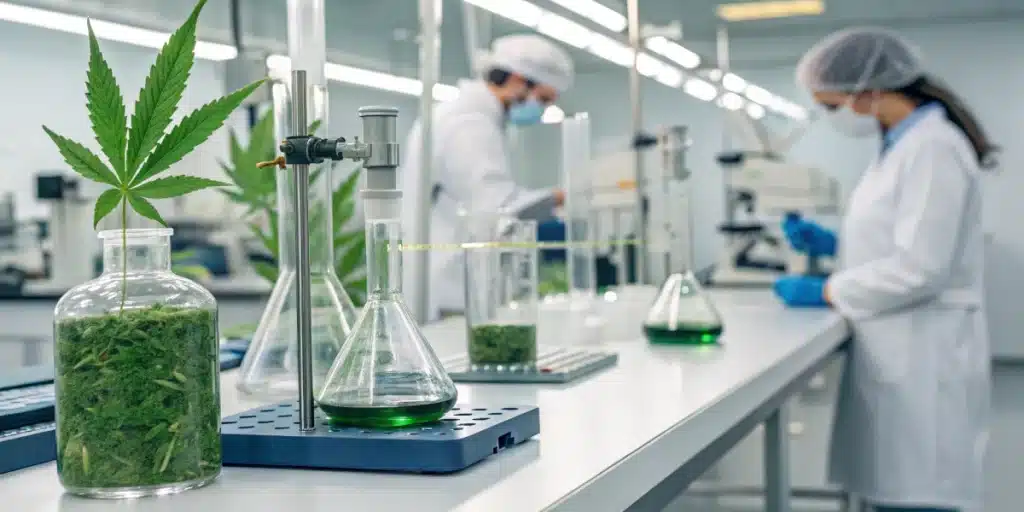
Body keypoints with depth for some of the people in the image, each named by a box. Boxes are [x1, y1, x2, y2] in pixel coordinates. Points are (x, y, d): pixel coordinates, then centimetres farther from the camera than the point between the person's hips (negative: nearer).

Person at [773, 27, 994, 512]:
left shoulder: (933, 148, -17)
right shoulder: (903, 146, 13)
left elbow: (919, 268, -22)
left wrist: (825, 291, -12)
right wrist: (830, 243, 10)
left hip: (921, 358, -9)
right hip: (896, 353, 9)